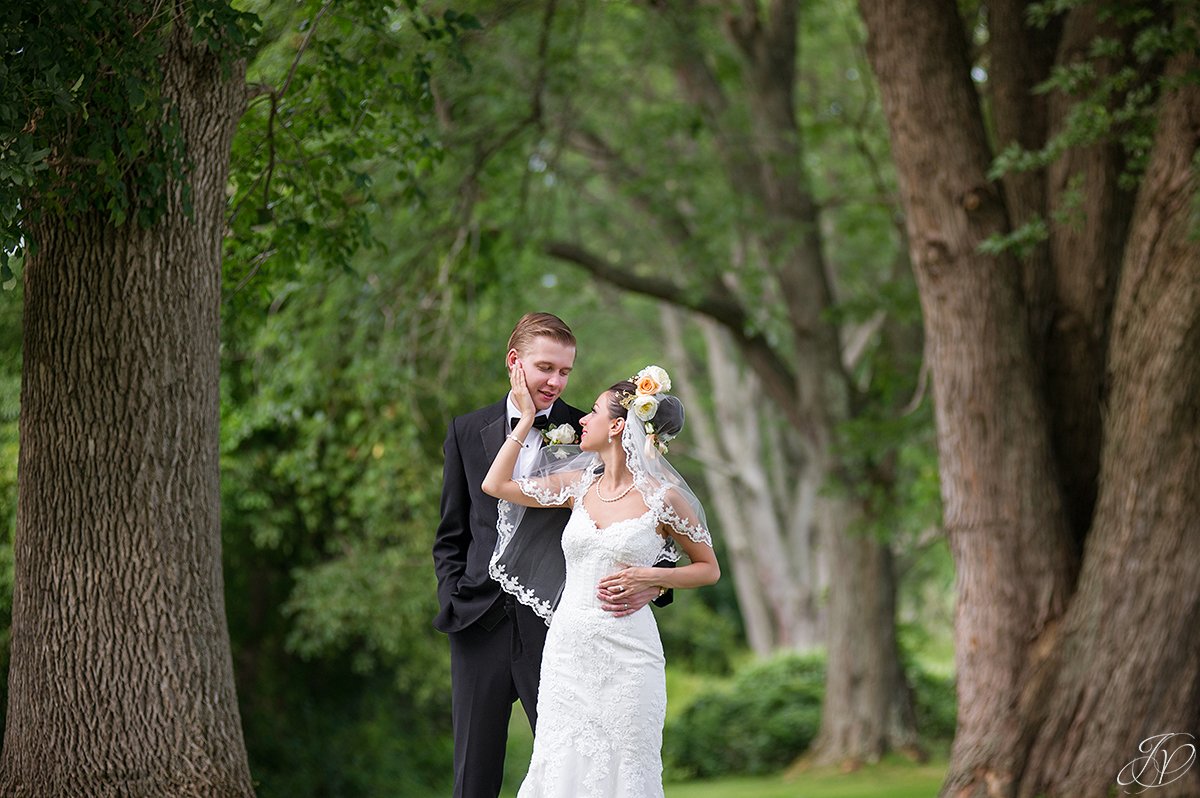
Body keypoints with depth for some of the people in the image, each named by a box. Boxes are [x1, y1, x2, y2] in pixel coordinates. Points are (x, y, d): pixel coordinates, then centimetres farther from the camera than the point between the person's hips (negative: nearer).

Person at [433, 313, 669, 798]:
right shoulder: (467, 431, 9)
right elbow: (451, 536, 14)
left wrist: (651, 584, -19)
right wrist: (453, 600, 0)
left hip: (555, 626, -2)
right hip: (481, 625, 2)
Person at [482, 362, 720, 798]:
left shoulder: (664, 497, -4)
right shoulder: (579, 484, 9)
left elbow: (709, 568, 5)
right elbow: (495, 484, 13)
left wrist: (651, 577, -11)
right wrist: (527, 417, 13)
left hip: (626, 652, -4)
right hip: (568, 646, 4)